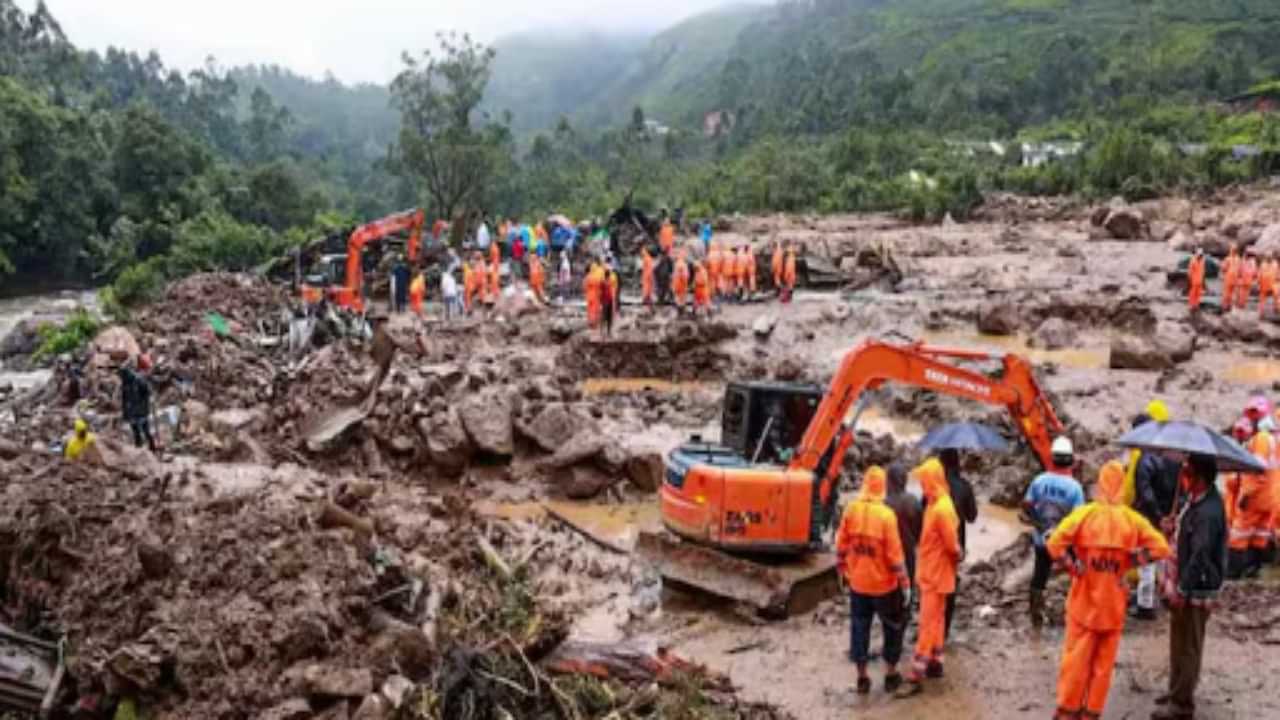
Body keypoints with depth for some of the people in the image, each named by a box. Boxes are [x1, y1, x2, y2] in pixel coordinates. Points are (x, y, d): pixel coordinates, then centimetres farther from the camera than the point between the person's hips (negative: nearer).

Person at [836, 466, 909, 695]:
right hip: (884, 584, -3)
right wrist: (905, 583, -7)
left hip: (857, 582, 3)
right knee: (893, 627, 16)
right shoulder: (886, 515, -19)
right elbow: (895, 553, -16)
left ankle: (862, 678, 19)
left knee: (859, 627, 13)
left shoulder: (850, 510, -7)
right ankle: (891, 675, 23)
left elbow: (841, 545, 1)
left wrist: (842, 571, 15)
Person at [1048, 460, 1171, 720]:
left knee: (1076, 656, 9)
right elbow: (1161, 548, -9)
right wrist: (1129, 562, -2)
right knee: (1104, 660, 14)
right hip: (1114, 603, 1)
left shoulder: (1084, 514, -12)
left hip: (1084, 599, -1)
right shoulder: (1133, 519, -6)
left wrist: (1074, 567, -8)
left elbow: (1055, 545, -22)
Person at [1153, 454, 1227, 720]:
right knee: (1179, 645, 22)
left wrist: (1181, 590, -23)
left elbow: (1200, 556, -28)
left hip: (1196, 592, -10)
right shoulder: (1194, 501, 5)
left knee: (1188, 648, 3)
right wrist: (1171, 578, 15)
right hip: (1184, 585, 10)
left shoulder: (1208, 512, -26)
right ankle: (1176, 693, 36)